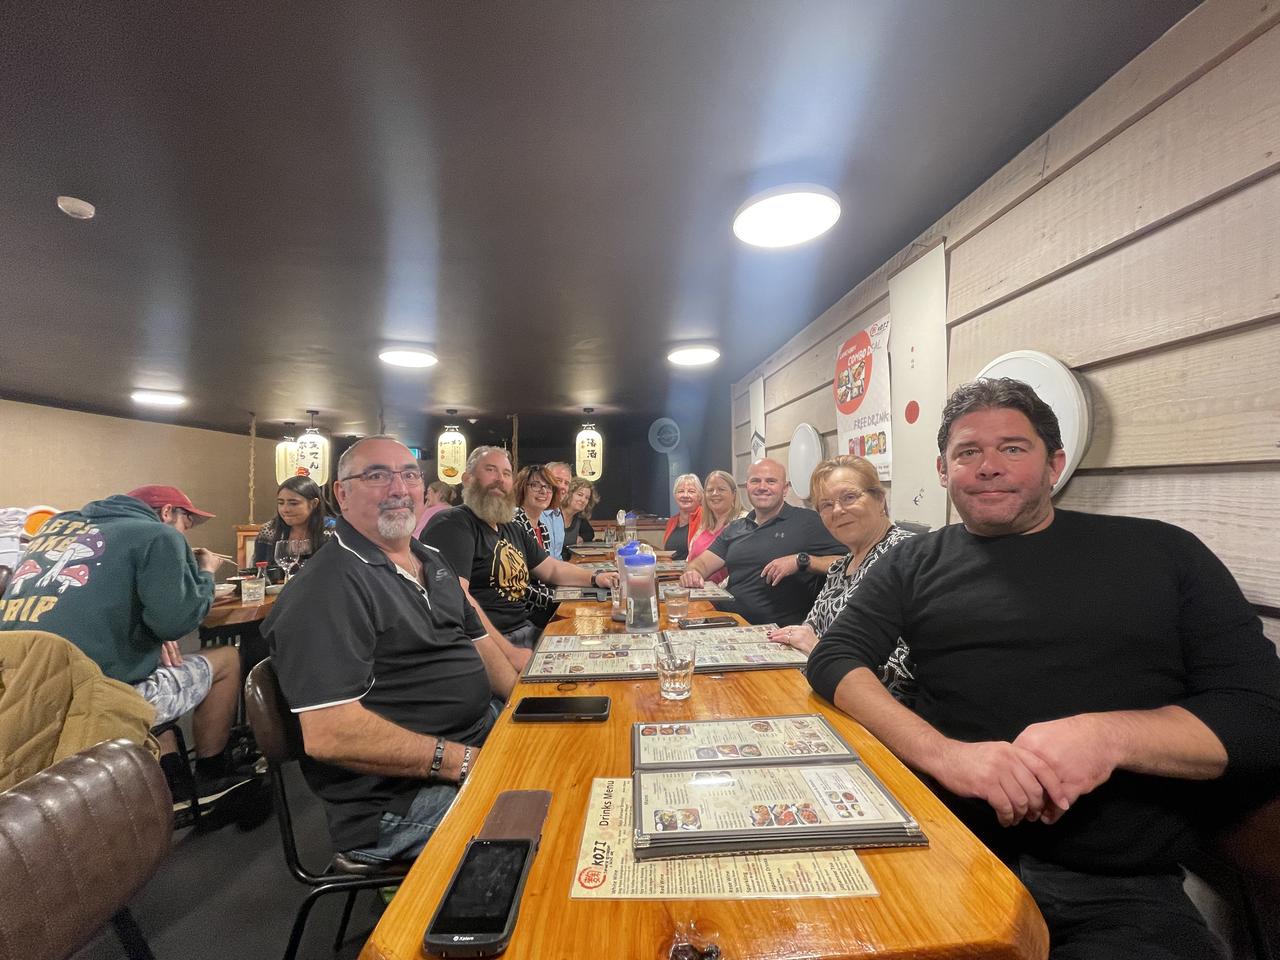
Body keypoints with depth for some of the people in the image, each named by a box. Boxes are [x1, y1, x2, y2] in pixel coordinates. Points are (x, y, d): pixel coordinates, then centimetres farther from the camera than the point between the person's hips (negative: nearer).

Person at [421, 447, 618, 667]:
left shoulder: (513, 530, 19)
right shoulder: (452, 525, -11)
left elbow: (552, 569, 25)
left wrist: (594, 578, 8)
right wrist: (508, 653, -29)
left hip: (526, 631, 9)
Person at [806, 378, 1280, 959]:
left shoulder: (1161, 553, 5)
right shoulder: (912, 565, 6)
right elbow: (834, 660, -2)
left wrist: (1111, 736, -19)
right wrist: (940, 752, -19)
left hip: (1124, 890, 1)